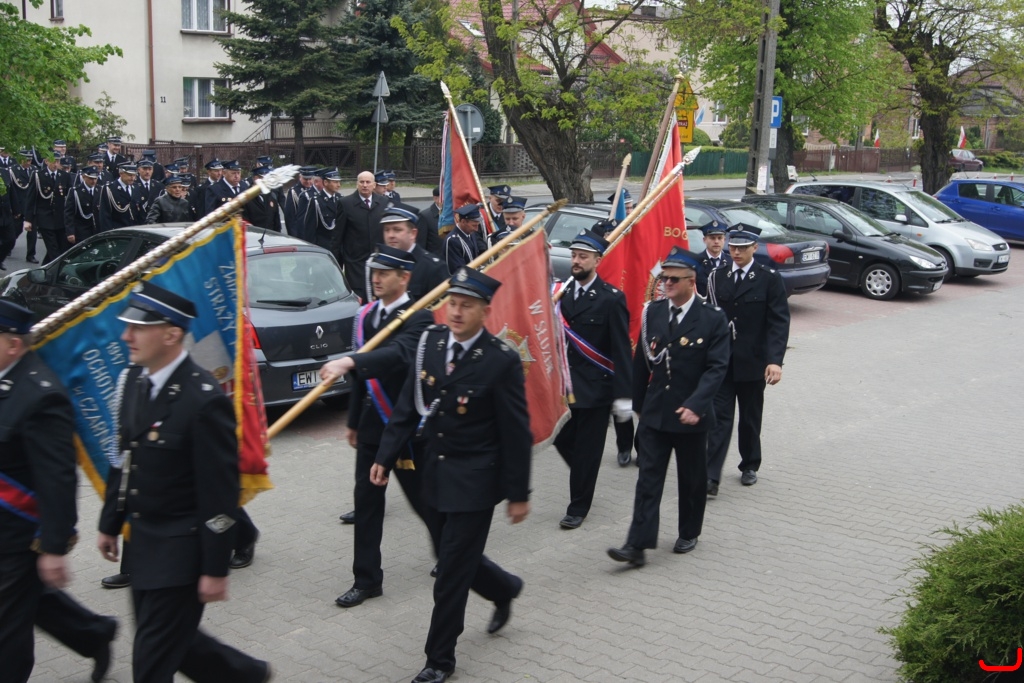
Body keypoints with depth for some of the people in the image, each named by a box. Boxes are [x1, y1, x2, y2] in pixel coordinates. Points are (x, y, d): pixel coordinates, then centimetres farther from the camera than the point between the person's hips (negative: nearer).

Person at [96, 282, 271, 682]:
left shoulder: (204, 400, -23)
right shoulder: (133, 380, 1)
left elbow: (221, 493, -20)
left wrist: (216, 569, -17)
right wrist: (110, 525, 17)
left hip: (181, 550, -8)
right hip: (142, 541, 8)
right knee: (173, 641, 20)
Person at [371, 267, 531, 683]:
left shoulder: (502, 360, -16)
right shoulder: (431, 342, -1)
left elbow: (516, 433, -12)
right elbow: (408, 407, 5)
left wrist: (519, 493, -9)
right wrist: (385, 457, 0)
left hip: (475, 480, -6)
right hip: (437, 473, 6)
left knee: (452, 571, 1)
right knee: (456, 557, 18)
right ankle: (504, 589, 48)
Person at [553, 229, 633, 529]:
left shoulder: (611, 299, -10)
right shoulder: (563, 293, 6)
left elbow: (622, 351, -11)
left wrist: (623, 396, -13)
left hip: (595, 389, -5)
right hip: (565, 386, 5)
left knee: (587, 449, 3)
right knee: (563, 440, 9)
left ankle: (578, 508, 18)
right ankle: (583, 484, 35)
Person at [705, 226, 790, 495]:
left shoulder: (769, 279, -5)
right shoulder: (717, 277, 4)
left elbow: (779, 322, -11)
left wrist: (775, 360, -22)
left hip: (753, 363, -1)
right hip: (721, 361, 1)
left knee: (750, 418, 14)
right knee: (719, 417, -4)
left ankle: (749, 466, 32)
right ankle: (711, 477, -8)